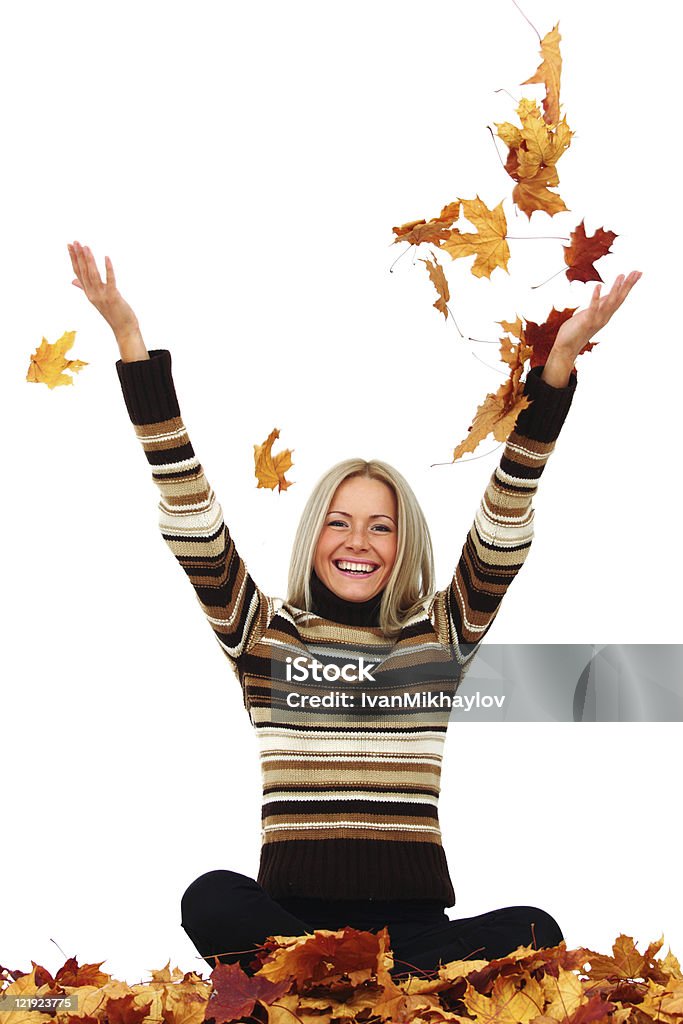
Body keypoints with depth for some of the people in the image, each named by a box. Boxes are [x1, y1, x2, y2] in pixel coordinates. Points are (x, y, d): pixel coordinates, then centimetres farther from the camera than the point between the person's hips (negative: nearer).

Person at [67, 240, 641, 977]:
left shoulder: (442, 634, 13)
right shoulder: (262, 633, 11)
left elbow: (506, 519, 6)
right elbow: (189, 511, 6)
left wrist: (558, 363, -4)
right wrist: (131, 340, 0)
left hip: (412, 911, 2)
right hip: (290, 904, -1)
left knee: (535, 933, -29)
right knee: (212, 901, -34)